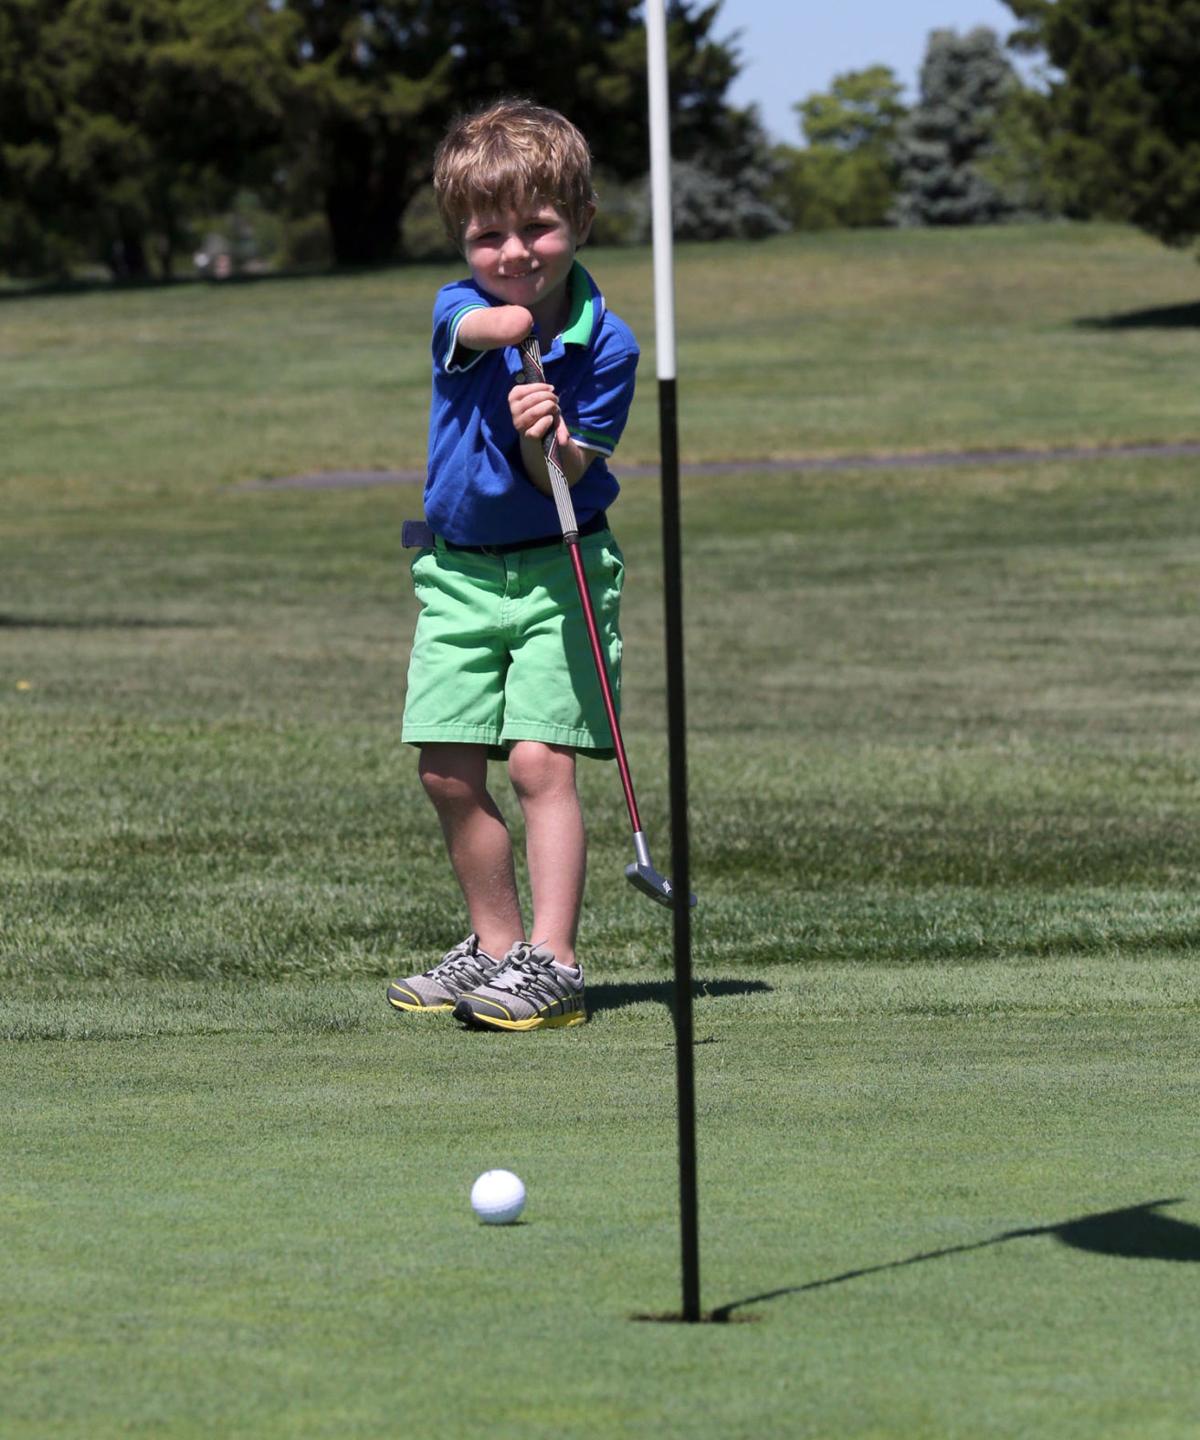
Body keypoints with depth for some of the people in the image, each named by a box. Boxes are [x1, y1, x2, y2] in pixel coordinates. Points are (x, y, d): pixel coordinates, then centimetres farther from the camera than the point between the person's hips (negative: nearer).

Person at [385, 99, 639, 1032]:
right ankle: (496, 944, 19)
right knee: (447, 768, 4)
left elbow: (569, 479, -13)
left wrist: (546, 441, -31)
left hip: (555, 569, -4)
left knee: (540, 761, -14)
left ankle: (553, 962, -14)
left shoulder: (605, 344, -12)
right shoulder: (459, 312, -6)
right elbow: (499, 324, -31)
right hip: (457, 571, 4)